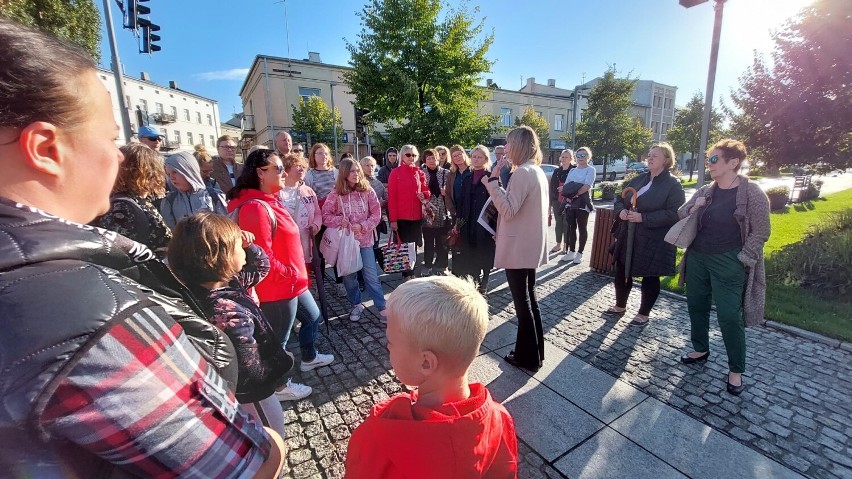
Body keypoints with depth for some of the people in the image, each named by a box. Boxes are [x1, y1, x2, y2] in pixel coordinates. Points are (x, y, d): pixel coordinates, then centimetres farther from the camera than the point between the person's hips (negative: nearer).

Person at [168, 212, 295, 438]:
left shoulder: (226, 283, -11)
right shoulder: (229, 314, -38)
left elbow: (261, 267, 5)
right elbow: (252, 372, -32)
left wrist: (248, 246, -14)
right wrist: (283, 363, -13)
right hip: (250, 395, -8)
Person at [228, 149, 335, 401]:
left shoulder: (269, 202, 9)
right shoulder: (256, 207, -24)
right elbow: (262, 258, -28)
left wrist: (298, 274, 14)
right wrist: (290, 275, -16)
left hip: (294, 282, 10)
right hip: (277, 288, -10)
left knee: (313, 317, 25)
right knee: (279, 338, 9)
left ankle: (309, 358, 48)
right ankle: (280, 386, 31)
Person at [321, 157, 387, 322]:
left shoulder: (367, 191, -3)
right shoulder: (335, 194, -5)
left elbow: (376, 214, -3)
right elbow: (325, 216, -3)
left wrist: (362, 226, -16)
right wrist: (340, 220, -19)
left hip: (365, 239, -1)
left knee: (371, 275, 1)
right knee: (349, 275, 12)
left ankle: (382, 307, 11)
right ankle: (356, 305, 31)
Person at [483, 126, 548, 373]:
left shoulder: (522, 172, -17)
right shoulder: (538, 172, 13)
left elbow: (508, 210, -22)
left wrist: (492, 181, -19)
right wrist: (497, 181, 9)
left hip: (518, 248, -10)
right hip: (531, 246, 10)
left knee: (522, 302, 2)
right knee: (529, 299, 18)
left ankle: (527, 357, 17)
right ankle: (535, 352, 31)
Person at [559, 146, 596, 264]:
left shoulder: (590, 169, 0)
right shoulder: (572, 171, 17)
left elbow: (587, 186, -14)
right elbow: (565, 187, 11)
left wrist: (574, 195, -17)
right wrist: (567, 197, -5)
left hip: (582, 202, -5)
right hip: (570, 203, 6)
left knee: (582, 228, 1)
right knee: (571, 227, 7)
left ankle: (579, 253, 7)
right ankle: (571, 252, 16)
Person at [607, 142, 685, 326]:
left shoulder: (673, 184, -9)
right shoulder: (638, 179, 10)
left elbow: (673, 214, -18)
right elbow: (620, 199, 14)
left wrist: (643, 218, -24)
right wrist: (621, 211, -9)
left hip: (654, 242, -6)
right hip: (628, 237, 6)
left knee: (650, 277, 8)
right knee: (622, 271, 13)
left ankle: (644, 314, 25)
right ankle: (620, 306, 33)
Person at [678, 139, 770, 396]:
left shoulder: (752, 194, -10)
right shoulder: (704, 191, 5)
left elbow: (761, 232, -8)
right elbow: (680, 215, 12)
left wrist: (741, 260, -12)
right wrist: (692, 209, -9)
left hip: (728, 263, -6)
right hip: (697, 258, 6)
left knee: (729, 316, -1)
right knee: (696, 305, 15)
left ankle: (736, 370, 15)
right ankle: (700, 349, 34)